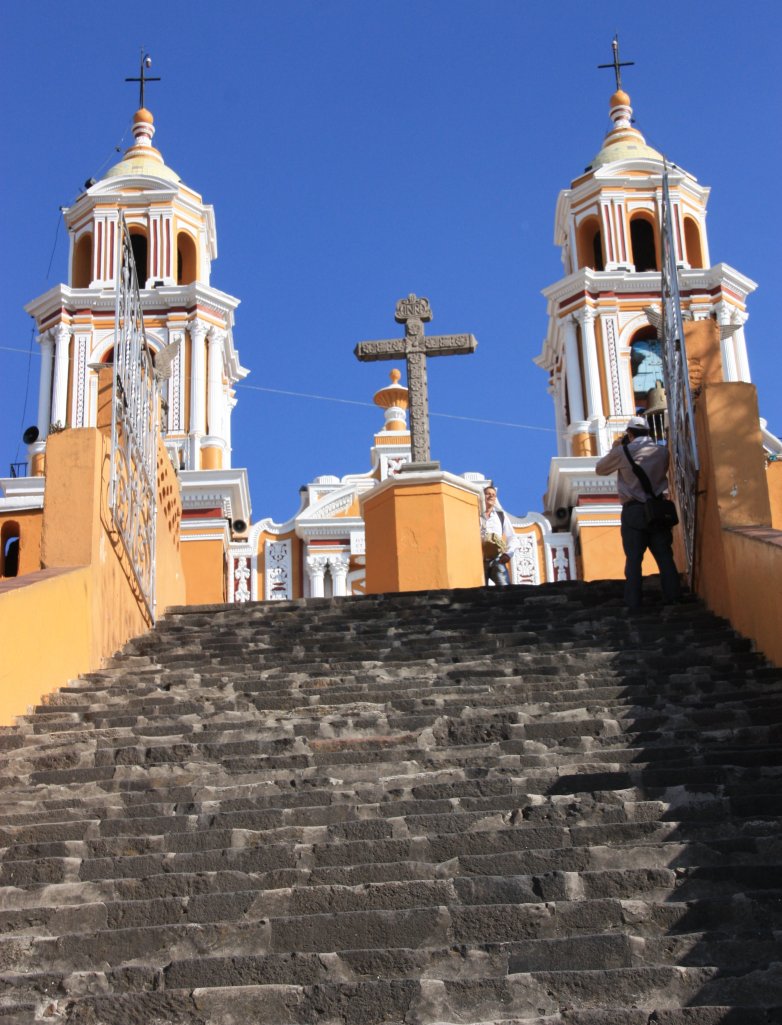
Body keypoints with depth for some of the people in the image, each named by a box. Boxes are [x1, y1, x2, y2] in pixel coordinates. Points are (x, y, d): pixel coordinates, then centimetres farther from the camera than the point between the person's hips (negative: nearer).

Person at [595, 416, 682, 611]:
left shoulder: (623, 452, -5)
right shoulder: (662, 450, 3)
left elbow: (600, 469, 9)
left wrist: (614, 448, 20)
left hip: (633, 510, -2)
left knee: (634, 558, 2)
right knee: (664, 556, 8)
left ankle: (634, 602, 1)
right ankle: (672, 596, 8)